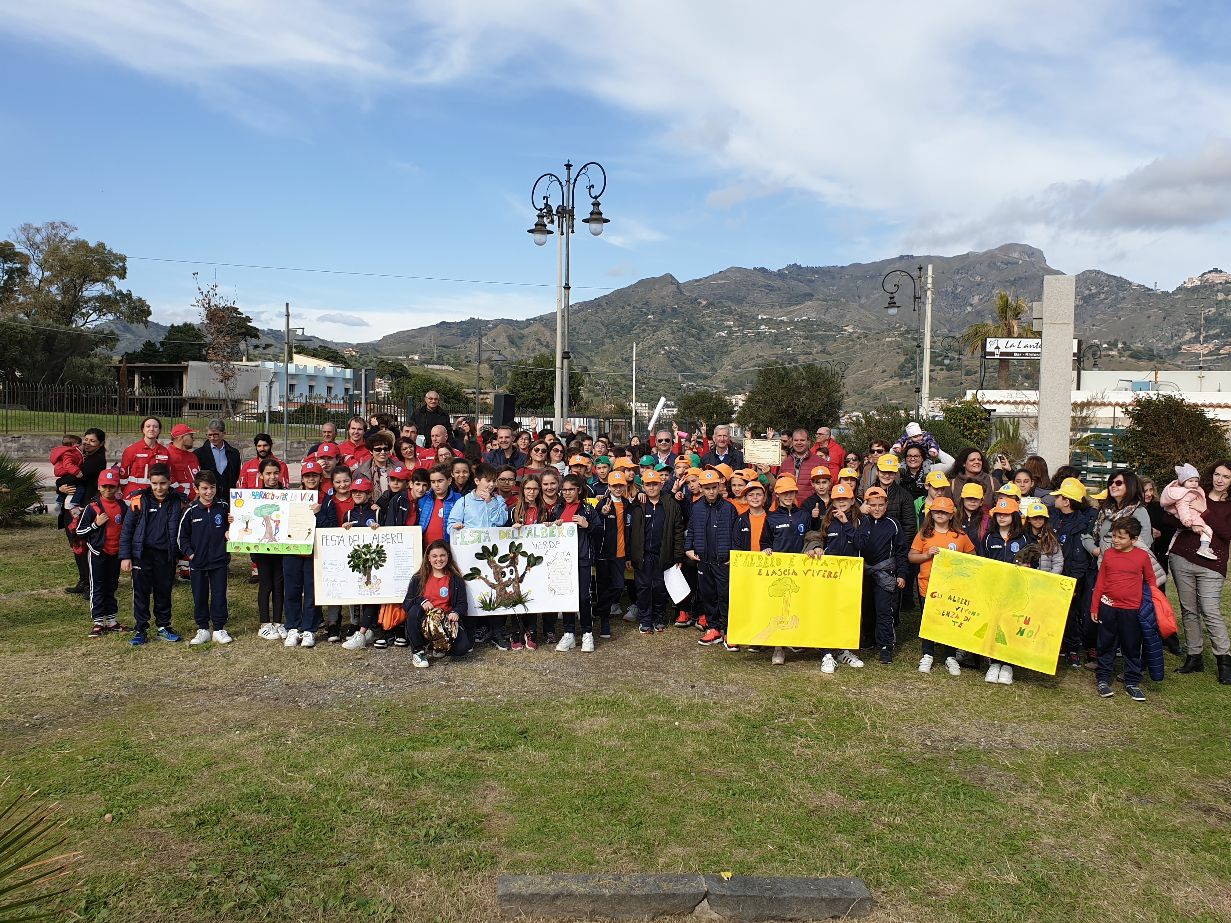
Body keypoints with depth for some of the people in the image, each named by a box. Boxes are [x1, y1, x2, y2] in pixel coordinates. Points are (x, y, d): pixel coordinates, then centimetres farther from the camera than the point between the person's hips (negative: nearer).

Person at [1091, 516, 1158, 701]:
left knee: (1132, 647, 9)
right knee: (1106, 645, 10)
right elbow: (1100, 582, 5)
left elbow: (1150, 580, 10)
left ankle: (1132, 682, 19)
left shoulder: (1142, 556, -4)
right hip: (1108, 607, 1)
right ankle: (1103, 679, 20)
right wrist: (1094, 607, 6)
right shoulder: (1108, 554, 0)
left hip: (1131, 609, -1)